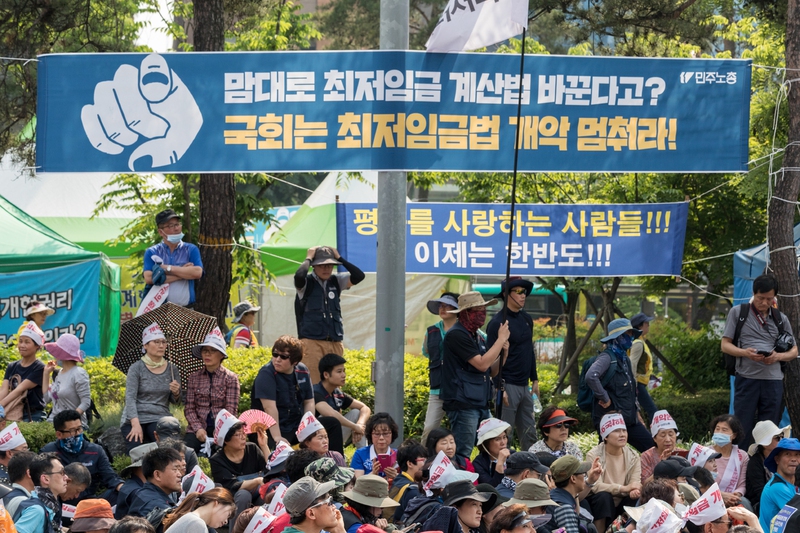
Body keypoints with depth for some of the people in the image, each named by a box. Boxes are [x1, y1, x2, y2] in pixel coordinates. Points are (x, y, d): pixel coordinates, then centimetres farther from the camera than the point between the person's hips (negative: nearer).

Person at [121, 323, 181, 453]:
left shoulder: (172, 369, 9)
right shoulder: (136, 368, -2)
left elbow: (175, 401, 13)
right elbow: (130, 397, -10)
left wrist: (176, 393, -13)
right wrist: (136, 424, -23)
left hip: (160, 417, 2)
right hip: (135, 418, -2)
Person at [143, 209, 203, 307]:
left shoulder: (191, 250, 9)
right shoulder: (151, 252, 7)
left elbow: (197, 273, -8)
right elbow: (148, 278, -8)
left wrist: (168, 268, -7)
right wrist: (183, 273, -6)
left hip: (186, 310, 0)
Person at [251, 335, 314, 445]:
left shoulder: (302, 371, 6)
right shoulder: (266, 374, -14)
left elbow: (309, 402, 11)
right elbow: (270, 407, -23)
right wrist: (277, 437, -30)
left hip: (297, 428, 6)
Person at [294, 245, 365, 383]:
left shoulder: (336, 281, 11)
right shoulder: (307, 283, -1)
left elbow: (359, 276, 0)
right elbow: (299, 276, -24)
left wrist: (339, 258, 0)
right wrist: (308, 259, -8)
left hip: (335, 343, 4)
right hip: (312, 341, -4)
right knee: (314, 383, -11)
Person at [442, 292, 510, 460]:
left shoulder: (476, 337, 18)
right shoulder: (457, 335, -11)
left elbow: (491, 371, 19)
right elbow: (481, 364, -17)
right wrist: (501, 339, -9)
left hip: (481, 405, 9)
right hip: (463, 405, -9)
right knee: (462, 455, -11)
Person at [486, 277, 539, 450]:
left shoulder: (526, 319, 12)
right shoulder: (498, 322, -11)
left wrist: (534, 379, 20)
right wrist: (500, 388, -19)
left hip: (524, 386, 8)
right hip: (508, 385, -8)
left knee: (529, 435, 9)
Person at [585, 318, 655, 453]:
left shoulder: (624, 359, 18)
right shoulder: (607, 357, -11)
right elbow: (591, 377, -31)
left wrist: (636, 414, 21)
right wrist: (604, 399, -22)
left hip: (629, 419, 9)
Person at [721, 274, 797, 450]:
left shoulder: (780, 318, 15)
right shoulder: (737, 312, 8)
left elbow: (794, 351, 17)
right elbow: (725, 345, 7)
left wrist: (778, 356, -6)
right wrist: (745, 353, -14)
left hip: (773, 380, 2)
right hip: (747, 377, -2)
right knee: (743, 430, -3)